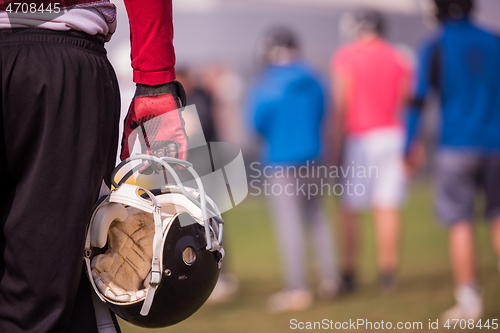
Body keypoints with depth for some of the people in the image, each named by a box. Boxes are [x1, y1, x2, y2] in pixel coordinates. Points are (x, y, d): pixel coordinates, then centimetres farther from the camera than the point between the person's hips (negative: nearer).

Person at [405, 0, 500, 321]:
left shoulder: (435, 47, -3)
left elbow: (419, 101, -6)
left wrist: (409, 148, -1)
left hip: (456, 147, -3)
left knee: (461, 225, 1)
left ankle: (469, 304, 1)